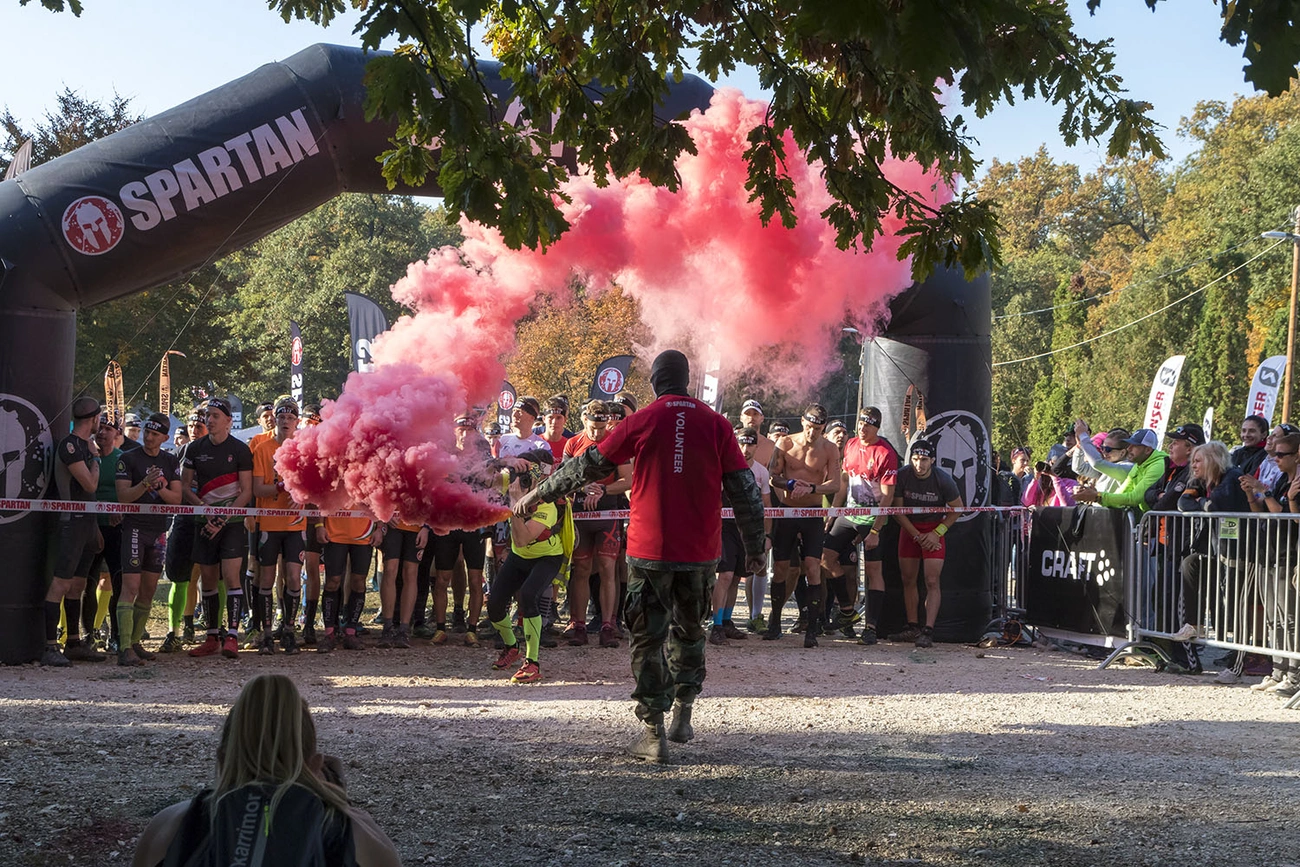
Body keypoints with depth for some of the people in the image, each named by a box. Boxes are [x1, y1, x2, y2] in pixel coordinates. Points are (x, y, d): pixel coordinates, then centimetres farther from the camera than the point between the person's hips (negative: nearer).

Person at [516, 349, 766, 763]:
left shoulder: (642, 421, -3)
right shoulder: (716, 424, 2)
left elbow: (589, 465, 4)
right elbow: (745, 489, 2)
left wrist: (538, 493, 16)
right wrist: (755, 547, 11)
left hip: (650, 549, -2)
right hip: (701, 551, 2)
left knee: (648, 637, 5)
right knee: (689, 629, 22)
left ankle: (654, 733, 3)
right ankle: (683, 715, 24)